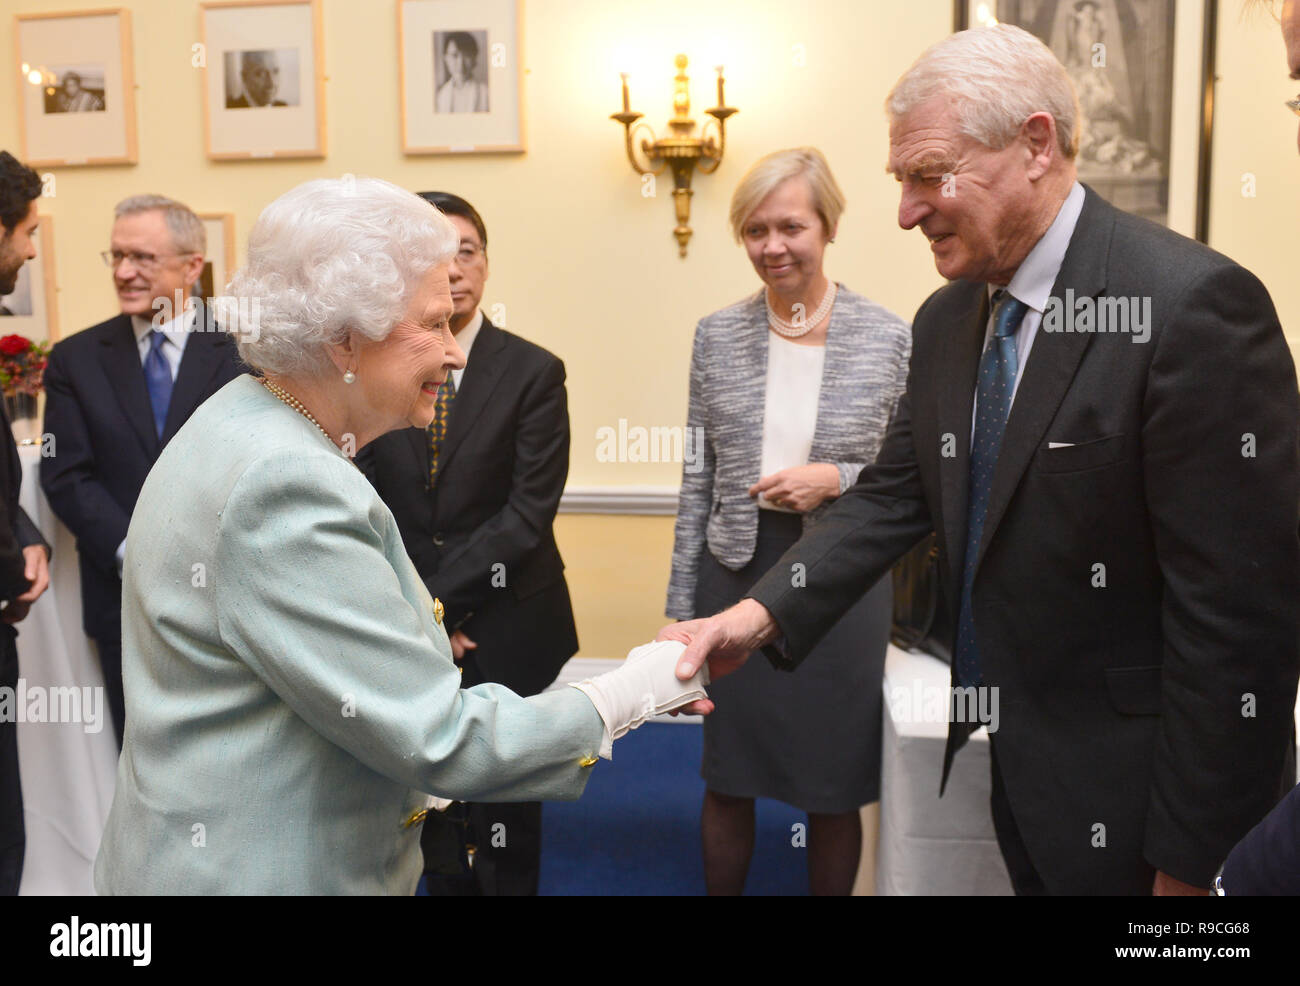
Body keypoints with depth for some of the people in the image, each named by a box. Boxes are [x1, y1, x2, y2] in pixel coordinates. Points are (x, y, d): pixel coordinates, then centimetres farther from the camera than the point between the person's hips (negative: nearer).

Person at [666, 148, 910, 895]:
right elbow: (698, 480, 5)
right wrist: (682, 607, 4)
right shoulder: (717, 335, 2)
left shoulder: (890, 337, -5)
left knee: (833, 789, 11)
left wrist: (838, 479, -17)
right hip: (736, 575, 2)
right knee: (728, 779, 14)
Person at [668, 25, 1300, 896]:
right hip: (1016, 769, 7)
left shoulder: (1192, 304, -21)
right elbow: (897, 495, 4)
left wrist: (1191, 856, -17)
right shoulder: (947, 320, 3)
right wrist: (760, 614, -12)